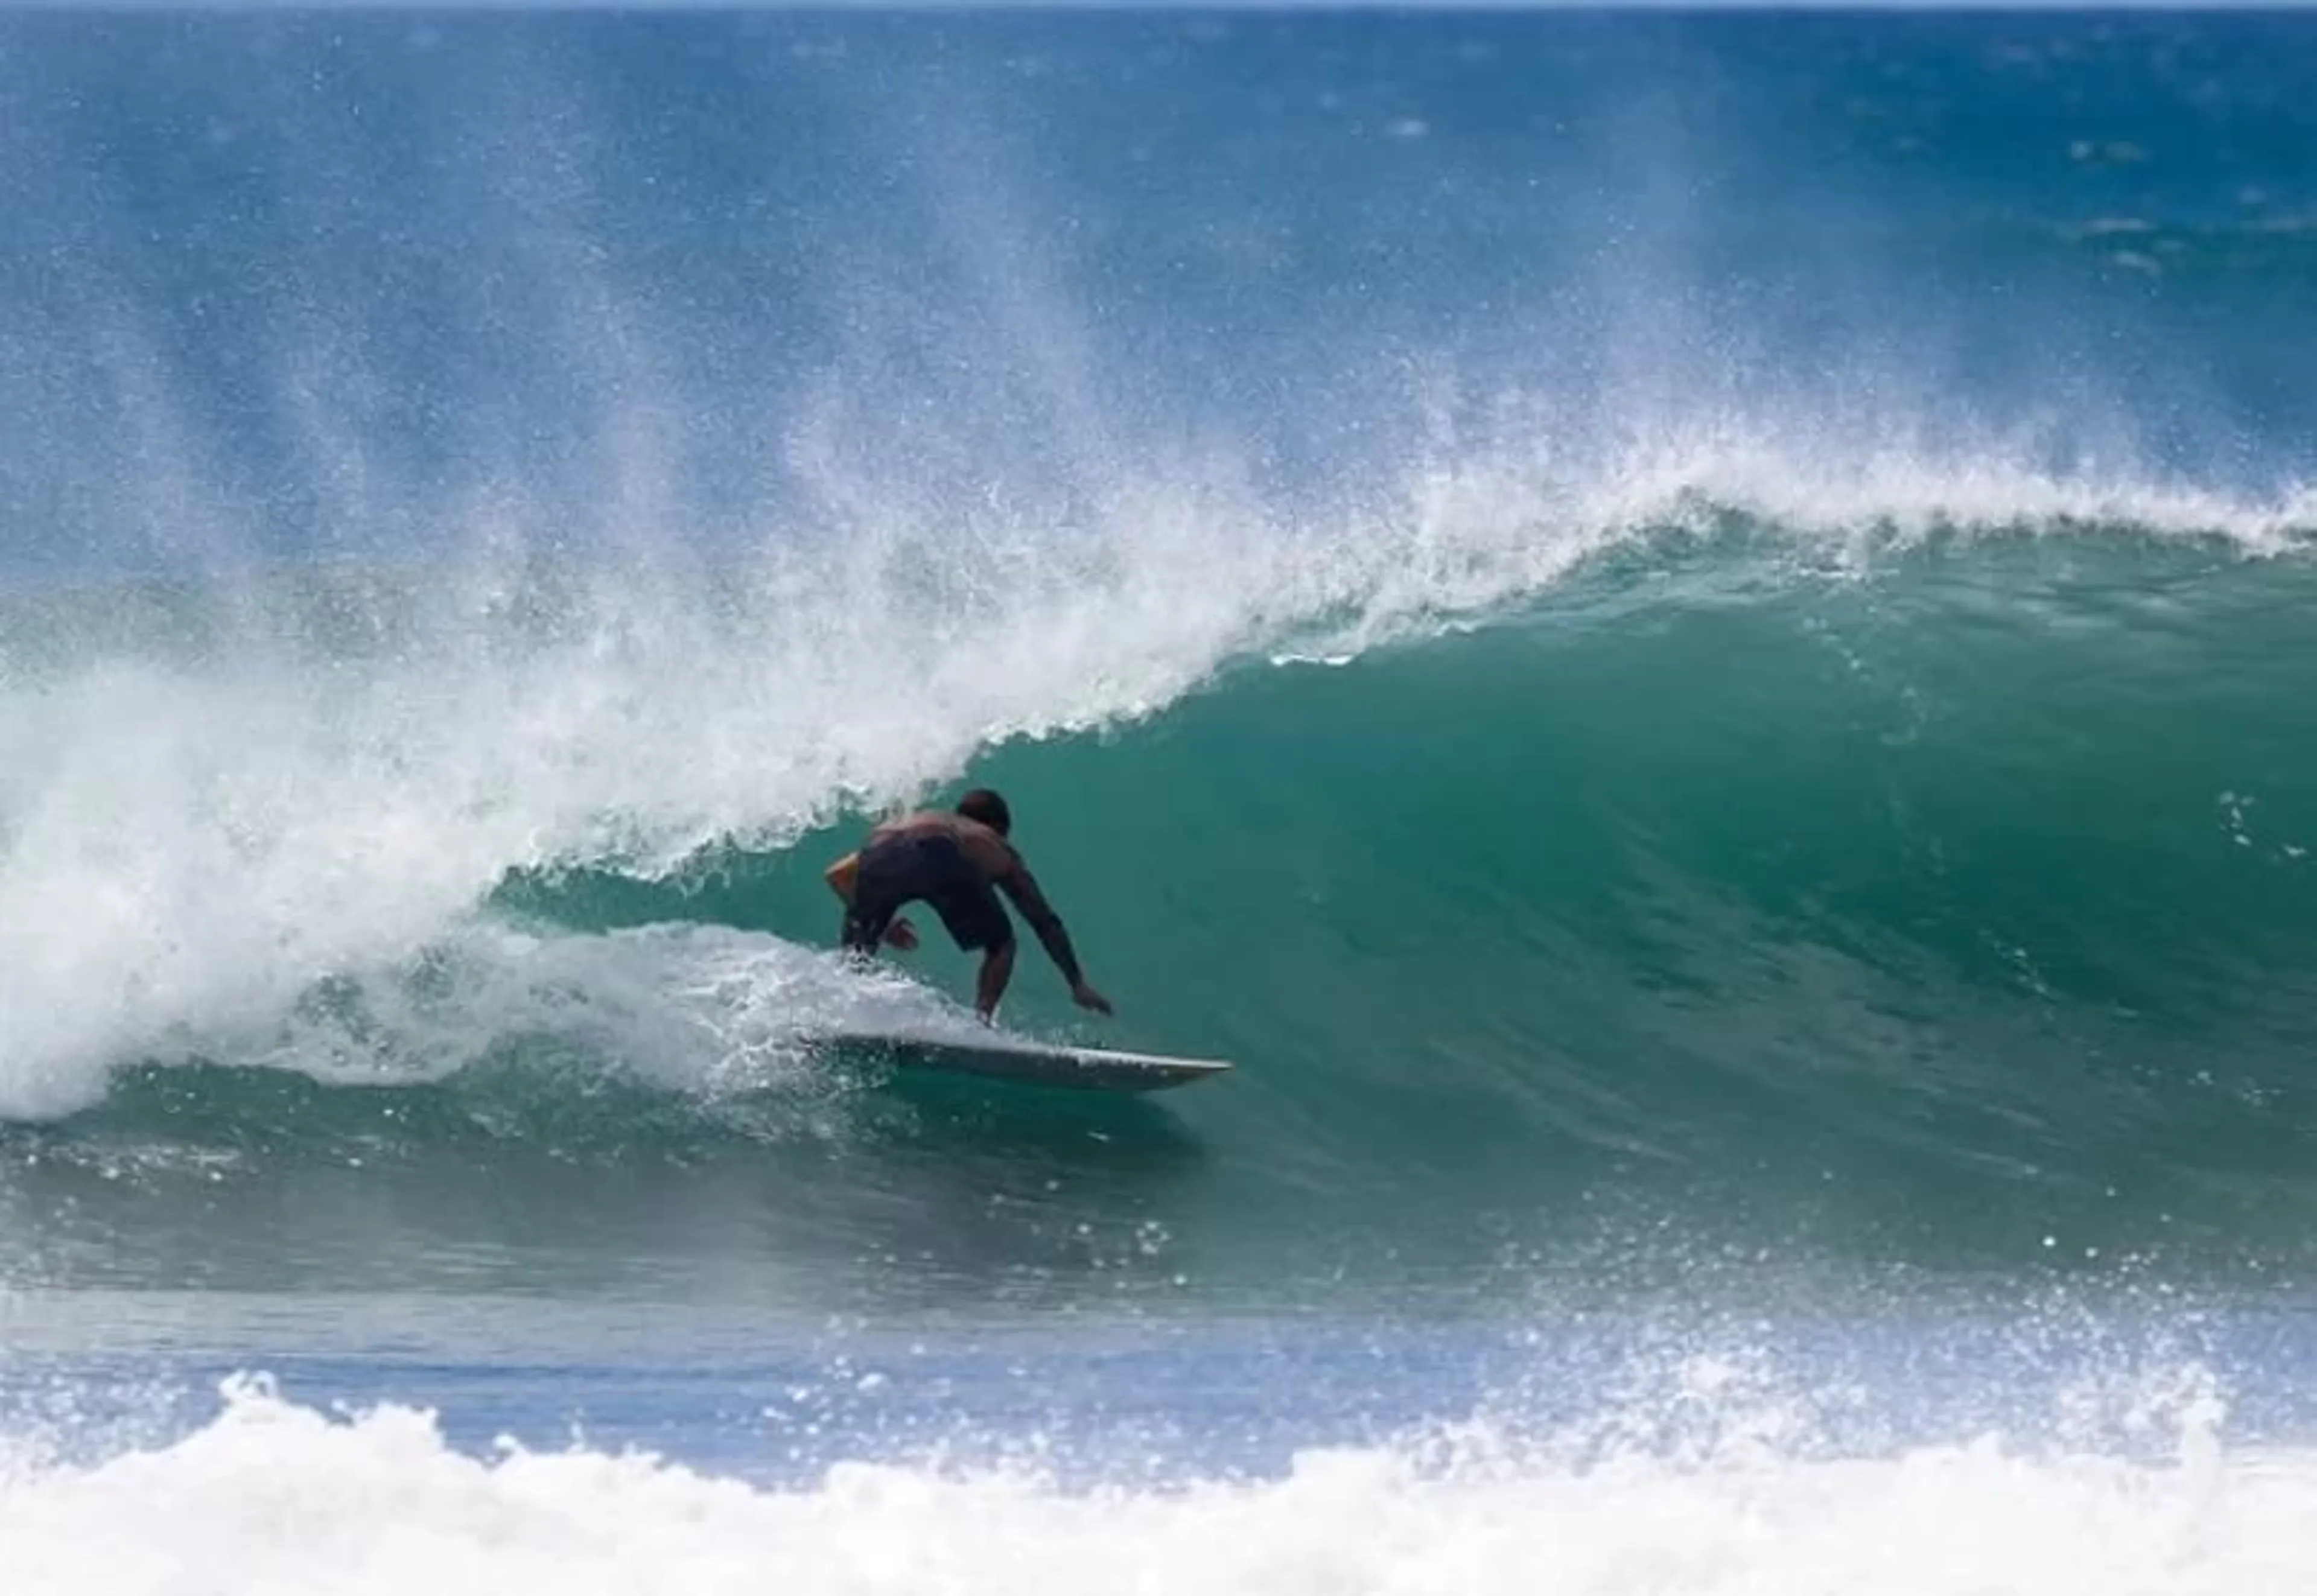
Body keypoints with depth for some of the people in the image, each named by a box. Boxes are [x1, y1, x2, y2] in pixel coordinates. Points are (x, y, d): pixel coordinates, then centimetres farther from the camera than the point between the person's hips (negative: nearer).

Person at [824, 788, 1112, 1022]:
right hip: (941, 857, -2)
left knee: (857, 947, 25)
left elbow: (837, 874, 38)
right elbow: (1046, 923, 39)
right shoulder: (995, 847, 38)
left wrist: (882, 920, 42)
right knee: (1000, 944, 21)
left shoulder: (909, 820, 46)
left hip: (880, 851, 2)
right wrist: (1078, 985, 46)